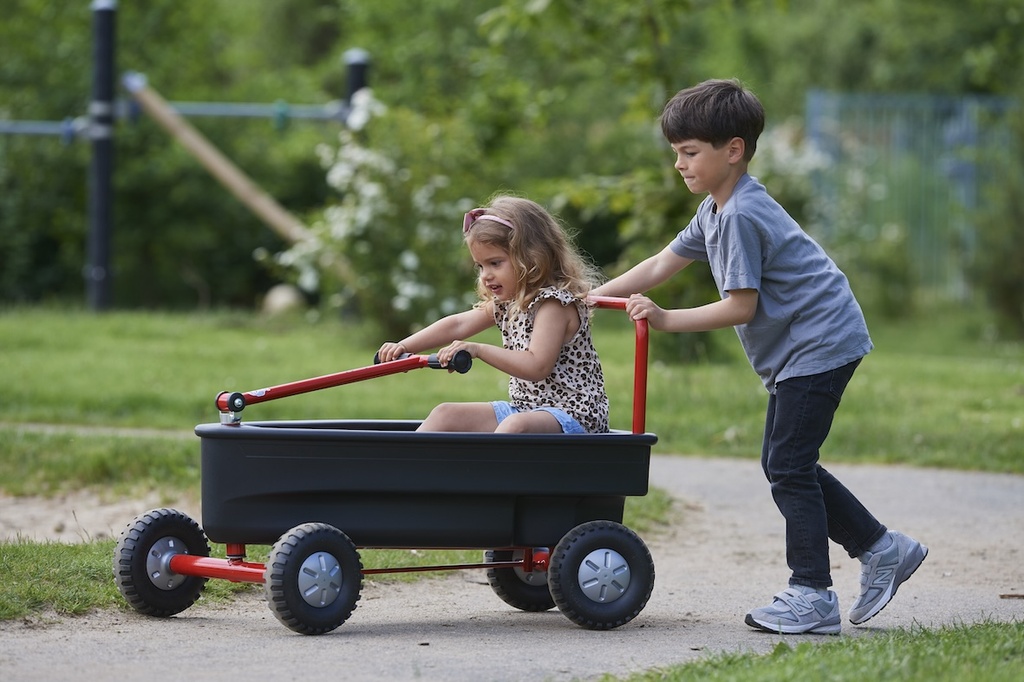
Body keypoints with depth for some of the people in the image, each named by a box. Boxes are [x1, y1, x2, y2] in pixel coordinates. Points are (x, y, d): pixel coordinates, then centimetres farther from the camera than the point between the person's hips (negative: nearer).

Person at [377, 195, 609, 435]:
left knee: (517, 426, -39)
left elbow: (537, 366, -26)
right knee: (446, 414, 5)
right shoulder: (507, 303, 12)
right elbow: (458, 324, 14)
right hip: (522, 409, 10)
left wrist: (478, 350, -28)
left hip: (573, 415, -10)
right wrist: (404, 347, 5)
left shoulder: (554, 303, -16)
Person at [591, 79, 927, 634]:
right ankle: (881, 550, 20)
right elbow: (662, 264, 18)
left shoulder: (741, 215, -20)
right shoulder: (716, 210, 12)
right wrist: (589, 297, 13)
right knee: (786, 465, 13)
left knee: (788, 466, -9)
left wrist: (667, 320, -19)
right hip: (795, 351, 11)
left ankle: (813, 597, -5)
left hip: (819, 343, -11)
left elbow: (740, 306, -21)